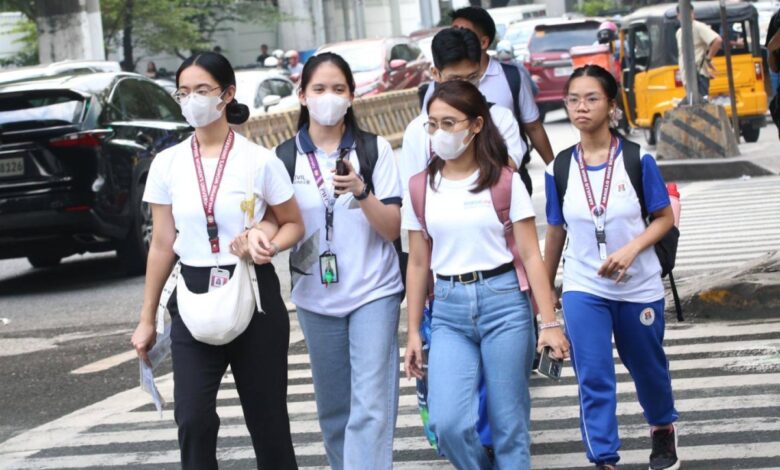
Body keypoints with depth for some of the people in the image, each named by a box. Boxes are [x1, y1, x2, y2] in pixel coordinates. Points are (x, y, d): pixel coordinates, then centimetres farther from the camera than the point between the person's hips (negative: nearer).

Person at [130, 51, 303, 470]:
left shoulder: (259, 160, -4)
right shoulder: (167, 164, 2)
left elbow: (293, 225, 7)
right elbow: (162, 245, 7)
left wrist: (269, 243, -16)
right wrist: (147, 319, 8)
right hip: (194, 298, 1)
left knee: (267, 417, 5)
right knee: (193, 420, -10)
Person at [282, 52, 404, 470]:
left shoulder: (374, 149, -2)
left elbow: (393, 229, -4)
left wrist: (361, 191, -21)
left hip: (374, 292, -2)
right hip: (316, 297, 3)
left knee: (371, 407, -11)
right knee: (333, 409, 10)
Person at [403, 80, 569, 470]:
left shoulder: (503, 181, -1)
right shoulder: (422, 186, 7)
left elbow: (530, 255, -3)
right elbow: (418, 264, 11)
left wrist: (550, 323, -8)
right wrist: (413, 333, 9)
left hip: (504, 303, -2)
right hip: (449, 310, 2)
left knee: (509, 426, 1)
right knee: (448, 423, -13)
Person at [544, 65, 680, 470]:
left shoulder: (637, 159, -9)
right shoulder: (560, 169, -3)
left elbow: (665, 217, -4)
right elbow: (556, 232, 8)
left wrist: (632, 249, -21)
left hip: (639, 288, 0)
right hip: (583, 290, 1)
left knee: (648, 367, 18)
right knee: (593, 379, -8)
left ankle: (663, 430, 46)